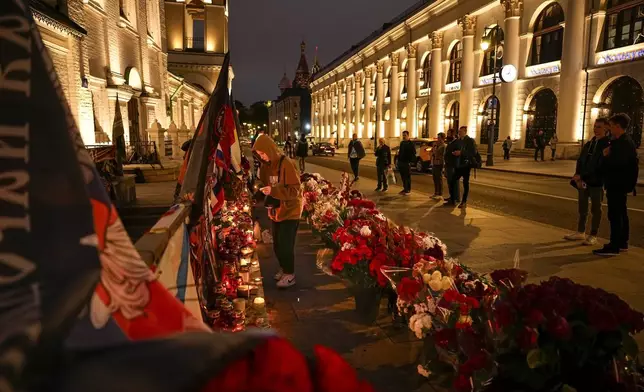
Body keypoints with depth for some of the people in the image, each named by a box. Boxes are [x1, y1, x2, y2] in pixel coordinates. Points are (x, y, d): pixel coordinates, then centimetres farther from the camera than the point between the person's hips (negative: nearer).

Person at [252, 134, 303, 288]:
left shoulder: (286, 163, -20)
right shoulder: (266, 166, 3)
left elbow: (295, 190, -23)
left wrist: (273, 191, -31)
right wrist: (264, 192, -4)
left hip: (290, 210, -7)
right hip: (276, 210, 7)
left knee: (286, 244, -3)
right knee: (277, 244, 15)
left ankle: (290, 275, 13)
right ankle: (283, 268, 34)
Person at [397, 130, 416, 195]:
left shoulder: (411, 143, -7)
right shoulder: (402, 143, 15)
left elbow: (413, 153, -10)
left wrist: (410, 161, -17)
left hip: (407, 163, -7)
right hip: (401, 162, 7)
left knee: (407, 177, -3)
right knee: (403, 177, 12)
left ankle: (408, 190, 1)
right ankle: (405, 188, 21)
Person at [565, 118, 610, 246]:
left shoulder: (607, 146, -8)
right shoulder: (588, 144, 14)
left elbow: (600, 166, -16)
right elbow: (580, 161, 11)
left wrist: (581, 176, -18)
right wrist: (578, 177, -4)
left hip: (596, 183, -6)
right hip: (583, 181, 6)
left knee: (596, 209, 4)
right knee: (582, 208, 13)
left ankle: (593, 235, 12)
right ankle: (580, 232, 24)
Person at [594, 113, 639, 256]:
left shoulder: (624, 143, -17)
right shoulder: (622, 142, 16)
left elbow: (617, 162, -28)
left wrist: (606, 156, -12)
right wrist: (608, 156, -1)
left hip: (617, 184, -11)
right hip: (619, 184, 11)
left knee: (615, 215, -9)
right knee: (621, 214, 16)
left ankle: (614, 246, -6)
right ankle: (622, 243, 26)